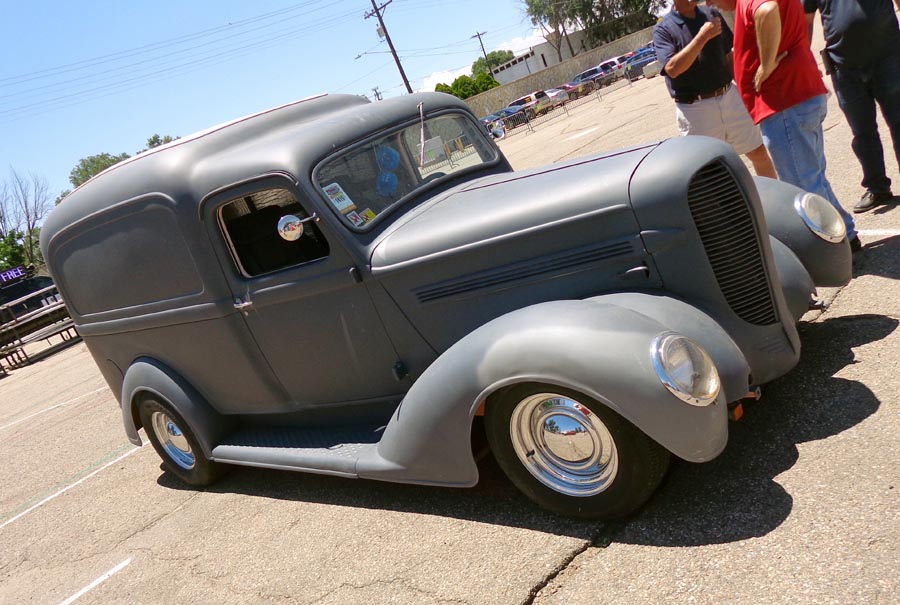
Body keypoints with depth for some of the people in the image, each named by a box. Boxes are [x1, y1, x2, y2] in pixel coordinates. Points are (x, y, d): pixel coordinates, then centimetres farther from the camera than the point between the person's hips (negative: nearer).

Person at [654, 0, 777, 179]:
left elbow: (728, 55, 17)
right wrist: (702, 36, -23)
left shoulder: (712, 14, 8)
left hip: (730, 97, 5)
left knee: (759, 153, 11)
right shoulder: (663, 29, -6)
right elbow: (672, 68, -22)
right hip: (694, 108, -4)